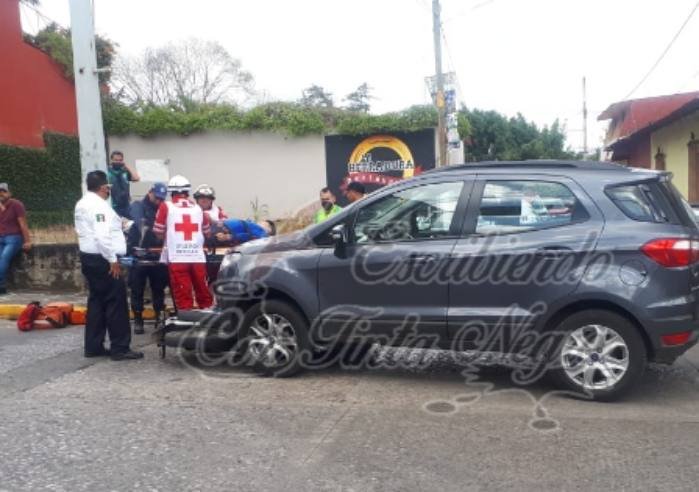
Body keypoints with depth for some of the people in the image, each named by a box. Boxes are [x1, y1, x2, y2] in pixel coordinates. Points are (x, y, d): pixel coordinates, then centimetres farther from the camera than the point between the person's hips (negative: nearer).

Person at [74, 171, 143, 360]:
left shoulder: (82, 204, 15)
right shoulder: (99, 205, -17)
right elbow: (102, 236, -25)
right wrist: (113, 260, -20)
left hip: (89, 257, 10)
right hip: (101, 259, -10)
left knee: (97, 301, 13)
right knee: (116, 302, -6)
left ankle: (93, 346, 17)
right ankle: (120, 348, -3)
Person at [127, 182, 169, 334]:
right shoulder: (137, 206, -1)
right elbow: (140, 223, -21)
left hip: (157, 254, 3)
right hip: (138, 254, -3)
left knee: (159, 288, 8)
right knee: (137, 289, 4)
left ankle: (160, 318, 18)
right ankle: (138, 320, 13)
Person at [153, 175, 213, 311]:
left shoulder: (166, 207, 2)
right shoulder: (198, 208, 10)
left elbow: (158, 232, 6)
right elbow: (207, 232, 19)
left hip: (177, 258, -2)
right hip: (198, 257, 2)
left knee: (183, 294, 0)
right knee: (203, 291, 11)